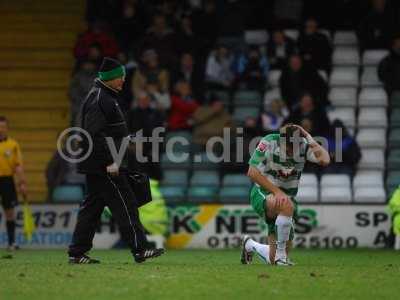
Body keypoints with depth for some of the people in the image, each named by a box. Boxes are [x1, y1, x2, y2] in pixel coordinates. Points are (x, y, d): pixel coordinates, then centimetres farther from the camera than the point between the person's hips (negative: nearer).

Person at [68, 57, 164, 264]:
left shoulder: (106, 97, 19)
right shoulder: (99, 100, -15)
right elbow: (94, 134, -22)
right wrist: (110, 162, -24)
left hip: (96, 167, 11)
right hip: (103, 167, -11)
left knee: (92, 207, 11)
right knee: (125, 204, -8)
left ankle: (77, 253, 12)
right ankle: (139, 249, -7)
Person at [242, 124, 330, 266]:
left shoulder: (303, 145, -13)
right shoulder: (269, 142, -20)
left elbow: (325, 160, -29)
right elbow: (252, 172, -21)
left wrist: (309, 138, -25)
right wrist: (277, 192, -28)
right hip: (263, 194, -4)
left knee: (273, 259, 2)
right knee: (287, 205, -41)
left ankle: (250, 245, 38)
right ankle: (281, 255, -25)